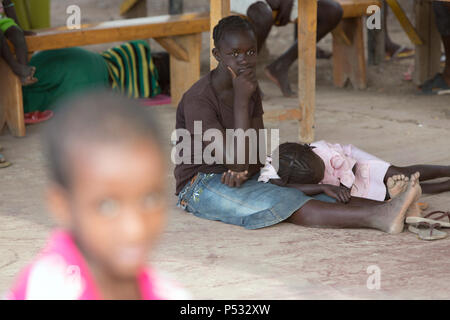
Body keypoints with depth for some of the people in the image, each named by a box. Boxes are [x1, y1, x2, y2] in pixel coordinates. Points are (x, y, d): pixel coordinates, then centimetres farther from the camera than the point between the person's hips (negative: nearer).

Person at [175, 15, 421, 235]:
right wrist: (241, 100, -28)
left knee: (317, 191, -12)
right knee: (281, 203, -29)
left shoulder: (250, 89, 4)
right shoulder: (198, 99, -21)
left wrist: (243, 172, -23)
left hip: (243, 180, 8)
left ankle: (395, 209, -29)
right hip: (201, 185, -8)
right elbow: (237, 160, -27)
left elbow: (257, 152, 0)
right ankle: (380, 218, -44)